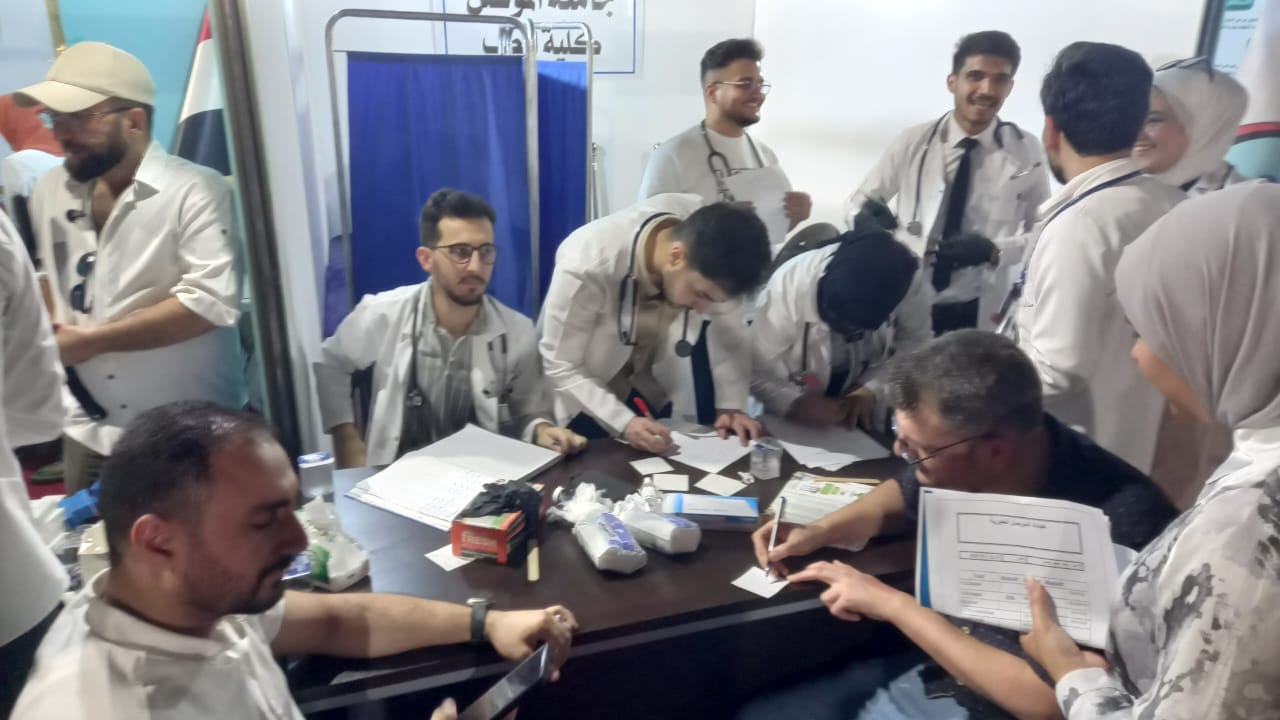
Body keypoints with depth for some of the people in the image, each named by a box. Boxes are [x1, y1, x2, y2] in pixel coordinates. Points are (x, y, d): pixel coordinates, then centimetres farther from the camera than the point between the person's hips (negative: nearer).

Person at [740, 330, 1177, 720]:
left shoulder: (1117, 526, -29)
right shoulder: (962, 463, -11)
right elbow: (906, 495, 13)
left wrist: (893, 604, -22)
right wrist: (819, 531, -5)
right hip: (923, 668, 7)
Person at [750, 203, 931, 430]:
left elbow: (916, 342, -11)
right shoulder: (789, 284, -32)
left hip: (862, 399, 2)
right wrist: (796, 404, -43)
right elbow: (756, 372, -28)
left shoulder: (908, 280, -26)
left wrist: (872, 390, -23)